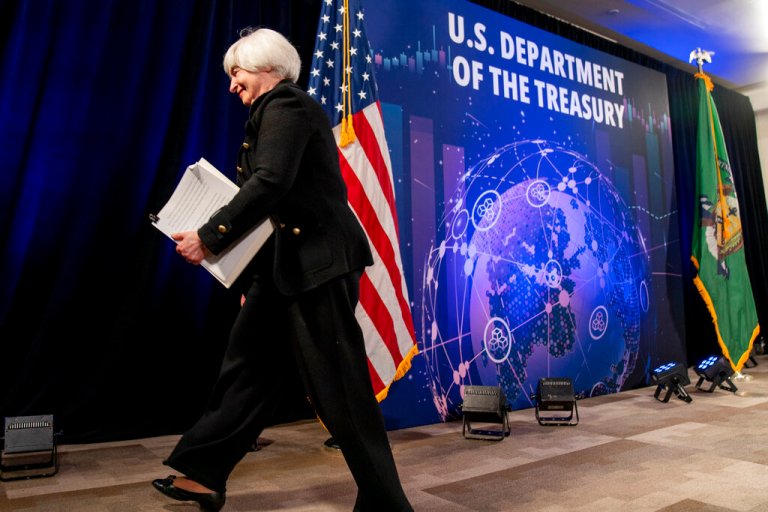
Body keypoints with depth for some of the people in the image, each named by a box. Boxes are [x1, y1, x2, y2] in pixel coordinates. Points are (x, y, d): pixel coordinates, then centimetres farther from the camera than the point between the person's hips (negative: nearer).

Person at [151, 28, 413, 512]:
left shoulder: (285, 105, -8)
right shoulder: (279, 110, 22)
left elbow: (270, 183, -23)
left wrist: (209, 237, -21)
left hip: (317, 260, -10)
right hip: (287, 261, 10)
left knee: (339, 382, -5)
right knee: (249, 365, 13)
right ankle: (205, 473, 27)